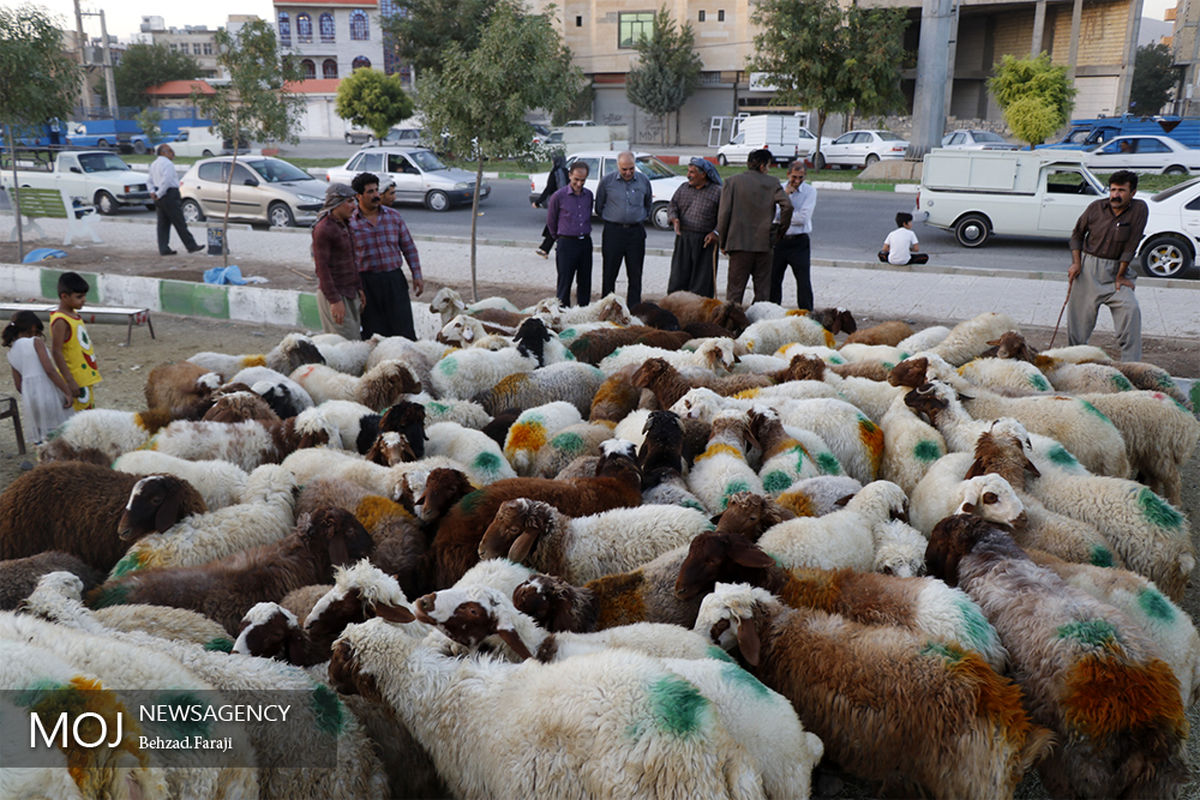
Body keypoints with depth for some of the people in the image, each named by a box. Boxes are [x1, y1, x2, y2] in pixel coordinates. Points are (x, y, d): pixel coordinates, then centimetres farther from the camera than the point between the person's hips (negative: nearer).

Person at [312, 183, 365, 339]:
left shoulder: (344, 225, 12)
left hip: (349, 292, 9)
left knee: (355, 338, 10)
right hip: (334, 293, -9)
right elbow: (322, 268, -18)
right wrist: (334, 300, -21)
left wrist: (358, 288, 17)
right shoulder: (323, 229, -15)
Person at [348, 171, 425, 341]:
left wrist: (417, 275, 4)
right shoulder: (350, 223, -2)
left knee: (403, 327, 1)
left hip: (395, 280, 2)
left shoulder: (393, 215, 7)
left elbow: (409, 247, 11)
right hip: (367, 283, -2)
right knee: (373, 334, 4)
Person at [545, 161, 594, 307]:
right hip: (567, 244, -4)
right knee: (564, 283, -1)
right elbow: (550, 221, 5)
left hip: (585, 242, 4)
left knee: (585, 282, 9)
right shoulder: (558, 196, -7)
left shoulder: (589, 195, 6)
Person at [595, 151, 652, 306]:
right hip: (613, 231, -1)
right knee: (609, 272, 2)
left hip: (636, 232, 2)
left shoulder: (644, 181, 4)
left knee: (635, 273, 5)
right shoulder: (607, 181, -2)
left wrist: (642, 218, 14)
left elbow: (648, 204, 20)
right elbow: (599, 206, 10)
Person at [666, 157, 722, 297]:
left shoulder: (717, 192, 0)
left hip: (705, 241, -3)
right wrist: (674, 219, -8)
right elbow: (672, 205, 14)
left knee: (703, 279, -1)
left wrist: (716, 232, -14)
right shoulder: (683, 188, 13)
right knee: (678, 277, 0)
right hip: (683, 240, 3)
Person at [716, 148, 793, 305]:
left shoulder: (732, 182, 2)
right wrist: (782, 227, 7)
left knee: (735, 288, 3)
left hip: (739, 243, -1)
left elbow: (724, 213, -3)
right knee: (762, 290, 9)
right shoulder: (772, 183, 2)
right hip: (764, 244, 1)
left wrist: (723, 242, 4)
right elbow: (787, 205, -10)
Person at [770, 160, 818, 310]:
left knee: (804, 281, -5)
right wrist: (785, 195, -13)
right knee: (773, 279, 7)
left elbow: (802, 218, -13)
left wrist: (780, 217, -6)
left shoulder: (810, 191, -2)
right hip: (779, 240, 3)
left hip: (799, 242, -3)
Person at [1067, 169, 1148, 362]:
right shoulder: (1096, 208, -4)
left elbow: (1130, 246, -8)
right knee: (1079, 316, 2)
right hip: (1088, 268, 1)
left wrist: (1120, 275, -7)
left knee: (1131, 309, -18)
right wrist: (1076, 263, -1)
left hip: (1116, 269, -1)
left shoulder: (1139, 209, -9)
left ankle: (1131, 365, -14)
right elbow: (1077, 234, 9)